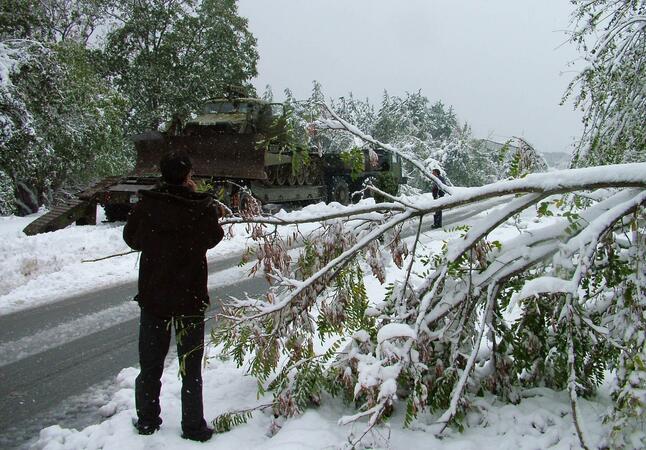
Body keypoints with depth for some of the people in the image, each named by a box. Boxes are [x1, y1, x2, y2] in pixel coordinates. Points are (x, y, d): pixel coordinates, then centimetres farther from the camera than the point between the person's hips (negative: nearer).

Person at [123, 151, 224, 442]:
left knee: (150, 363, 17)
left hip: (153, 297, 2)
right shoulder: (202, 209, -16)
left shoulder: (146, 206, -11)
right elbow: (214, 238, 3)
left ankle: (147, 421, 30)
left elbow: (131, 239, 5)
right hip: (190, 298, -2)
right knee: (191, 368, 12)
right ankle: (193, 427, 19)